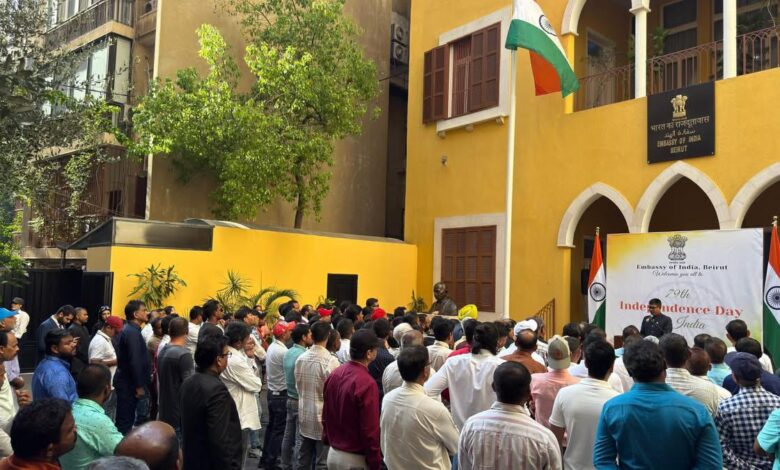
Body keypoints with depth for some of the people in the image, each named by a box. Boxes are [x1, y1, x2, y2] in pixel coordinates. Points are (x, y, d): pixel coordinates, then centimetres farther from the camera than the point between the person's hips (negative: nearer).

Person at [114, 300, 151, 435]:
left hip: (126, 381, 10)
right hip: (129, 383, -10)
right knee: (126, 418, -2)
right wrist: (139, 386, -20)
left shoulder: (128, 330, 12)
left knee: (125, 417, 15)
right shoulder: (132, 332, -19)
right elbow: (135, 361, -23)